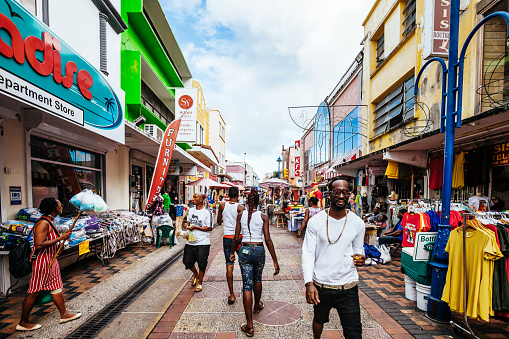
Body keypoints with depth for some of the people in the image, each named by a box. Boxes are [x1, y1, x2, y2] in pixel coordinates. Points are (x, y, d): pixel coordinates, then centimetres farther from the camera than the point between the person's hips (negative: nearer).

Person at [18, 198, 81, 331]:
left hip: (51, 260, 10)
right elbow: (39, 245, -27)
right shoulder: (43, 223, -22)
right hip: (41, 261, -10)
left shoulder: (50, 221, 9)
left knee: (56, 287, 15)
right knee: (34, 292, 5)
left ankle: (64, 314, 25)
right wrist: (60, 238, -24)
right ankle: (23, 323, 23)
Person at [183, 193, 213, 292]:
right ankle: (195, 274, 40)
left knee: (201, 264, 4)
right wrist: (187, 224, -4)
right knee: (187, 261, 10)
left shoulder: (207, 212, -11)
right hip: (190, 241, 6)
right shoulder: (191, 210, 9)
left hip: (203, 243, -6)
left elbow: (209, 228, -13)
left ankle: (199, 282, 27)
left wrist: (195, 227, -17)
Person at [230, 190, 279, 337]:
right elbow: (268, 240, -10)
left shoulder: (241, 215, -3)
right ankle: (257, 306, 50)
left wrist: (232, 252, 17)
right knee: (257, 279, 26)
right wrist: (275, 261, -7)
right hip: (259, 251, 1)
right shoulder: (263, 217, -7)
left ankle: (250, 326, 8)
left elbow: (236, 238, 0)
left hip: (245, 250, 0)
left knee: (247, 286, 4)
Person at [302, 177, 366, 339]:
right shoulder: (315, 221, -10)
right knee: (319, 319, 25)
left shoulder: (358, 223, -3)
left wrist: (360, 259, -14)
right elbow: (308, 253, -8)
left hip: (348, 287, 0)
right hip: (320, 286, 0)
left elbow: (358, 249, 10)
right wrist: (309, 283, -18)